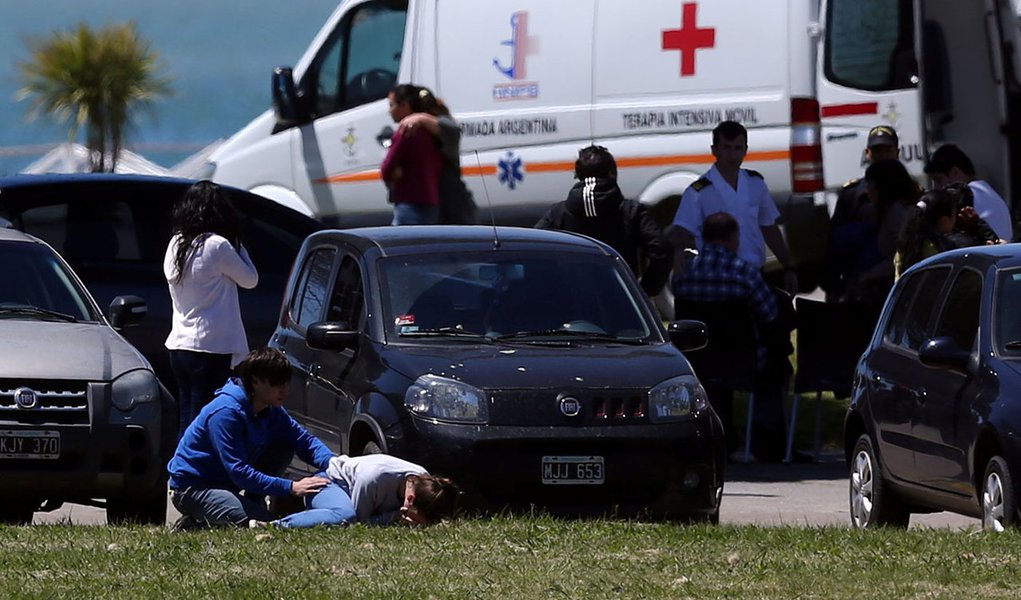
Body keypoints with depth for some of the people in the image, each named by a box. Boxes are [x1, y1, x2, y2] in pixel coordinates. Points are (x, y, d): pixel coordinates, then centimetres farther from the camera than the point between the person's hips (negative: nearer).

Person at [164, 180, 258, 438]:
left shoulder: (176, 244, 8)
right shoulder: (217, 246, -12)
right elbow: (250, 279, -2)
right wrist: (237, 245, 10)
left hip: (179, 346, 7)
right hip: (211, 348, -7)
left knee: (186, 424, 10)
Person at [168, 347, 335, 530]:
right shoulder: (225, 412, -27)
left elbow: (304, 439, 2)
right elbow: (238, 472, -30)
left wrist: (330, 462, -21)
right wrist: (291, 488, -34)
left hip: (226, 484, 9)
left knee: (284, 448, -1)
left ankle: (253, 504, 2)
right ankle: (193, 524, -8)